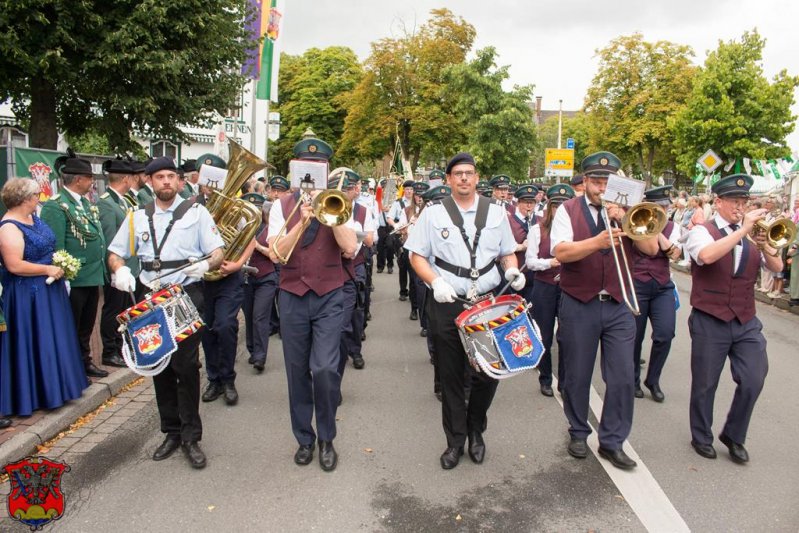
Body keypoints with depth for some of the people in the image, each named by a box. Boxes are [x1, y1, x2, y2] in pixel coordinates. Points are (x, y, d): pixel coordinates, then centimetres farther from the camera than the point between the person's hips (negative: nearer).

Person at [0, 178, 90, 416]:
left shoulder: (33, 217, 7)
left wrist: (59, 263, 6)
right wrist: (48, 269, -19)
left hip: (48, 290, 9)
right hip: (28, 295, -9)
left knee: (50, 339, 17)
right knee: (33, 343, 2)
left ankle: (54, 385, 31)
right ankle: (33, 395, 15)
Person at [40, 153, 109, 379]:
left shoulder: (86, 203, 13)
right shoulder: (56, 206, -14)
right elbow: (55, 247, -19)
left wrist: (101, 270, 14)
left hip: (93, 277, 8)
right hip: (73, 280, -8)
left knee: (86, 326, 19)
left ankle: (85, 362, 33)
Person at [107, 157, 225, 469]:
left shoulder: (195, 212, 3)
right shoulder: (138, 218, 13)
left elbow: (219, 253, -2)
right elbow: (115, 253, 17)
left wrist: (206, 264, -25)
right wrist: (120, 270, -6)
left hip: (187, 295, -4)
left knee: (186, 366, -6)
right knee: (160, 367, 10)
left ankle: (190, 437, 5)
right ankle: (172, 432, 23)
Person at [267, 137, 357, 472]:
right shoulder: (282, 206, 6)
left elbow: (350, 248, -11)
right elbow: (277, 253, -8)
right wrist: (303, 221, -18)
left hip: (329, 297, -1)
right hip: (292, 297, 2)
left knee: (324, 369, -11)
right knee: (297, 371, 9)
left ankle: (326, 438, 12)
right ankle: (304, 438, 27)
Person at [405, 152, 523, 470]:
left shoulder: (496, 212, 9)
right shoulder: (433, 213, 3)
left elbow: (507, 253, 17)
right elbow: (417, 255, 2)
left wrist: (512, 270, -5)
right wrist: (435, 281, -15)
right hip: (447, 304, -1)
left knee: (489, 371, 6)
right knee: (450, 375, 7)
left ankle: (476, 431, 31)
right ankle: (455, 441, 24)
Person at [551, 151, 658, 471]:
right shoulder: (568, 210, 0)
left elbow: (651, 248, -4)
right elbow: (561, 252, -15)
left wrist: (624, 218, -16)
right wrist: (597, 241, -29)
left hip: (618, 306, 2)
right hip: (579, 306, -2)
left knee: (623, 378, 1)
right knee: (578, 376, 10)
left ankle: (612, 441, 17)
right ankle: (578, 432, 30)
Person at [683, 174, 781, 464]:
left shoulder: (752, 234, 11)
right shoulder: (702, 232, -5)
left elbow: (777, 267, 3)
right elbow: (706, 256, -28)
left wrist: (764, 246, -15)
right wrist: (743, 230, -26)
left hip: (746, 323, 4)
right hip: (709, 322, -4)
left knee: (753, 381, 0)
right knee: (705, 384, 7)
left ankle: (734, 436, 22)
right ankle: (701, 437, 27)